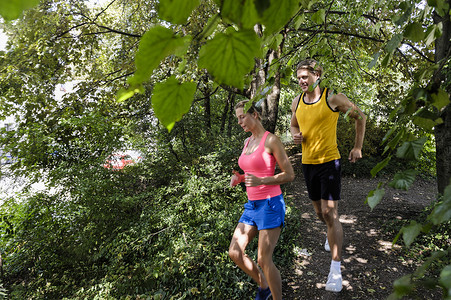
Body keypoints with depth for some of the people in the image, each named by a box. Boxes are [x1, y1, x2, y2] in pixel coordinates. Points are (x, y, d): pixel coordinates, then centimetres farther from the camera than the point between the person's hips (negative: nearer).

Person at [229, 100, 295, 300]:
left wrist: (260, 181, -24)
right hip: (253, 206, 8)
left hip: (271, 205, -7)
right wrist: (239, 178, -1)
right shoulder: (248, 142, 12)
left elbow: (289, 175, -9)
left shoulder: (272, 140, -12)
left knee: (264, 260, -4)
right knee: (235, 253, 5)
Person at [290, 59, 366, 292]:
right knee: (320, 213, 18)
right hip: (307, 163, 5)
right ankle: (333, 233, 52)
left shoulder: (333, 98, -11)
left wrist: (358, 148, 2)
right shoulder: (296, 102, 3)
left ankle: (336, 268, -3)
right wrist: (295, 135, -4)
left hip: (329, 161, -5)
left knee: (330, 213, -12)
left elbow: (359, 116, 3)